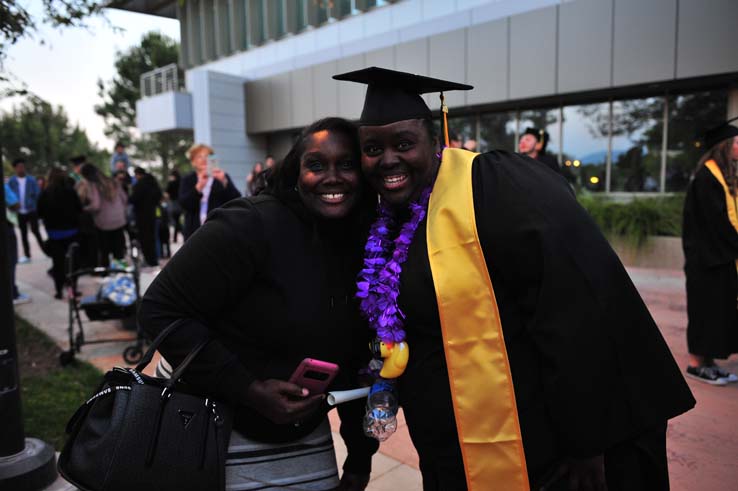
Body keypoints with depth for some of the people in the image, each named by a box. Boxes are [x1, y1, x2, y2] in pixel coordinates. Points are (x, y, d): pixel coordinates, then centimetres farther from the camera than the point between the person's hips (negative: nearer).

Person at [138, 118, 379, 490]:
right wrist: (248, 390, -24)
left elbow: (357, 359, 5)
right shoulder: (249, 226, -22)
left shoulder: (364, 250, -2)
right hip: (220, 435, -5)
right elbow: (161, 311, -21)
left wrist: (361, 450, 7)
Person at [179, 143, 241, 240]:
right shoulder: (187, 180, 11)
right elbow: (184, 203, -5)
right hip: (195, 232, 1)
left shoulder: (222, 177, 9)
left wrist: (224, 182, -19)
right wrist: (198, 187, -20)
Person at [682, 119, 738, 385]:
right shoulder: (707, 176, -13)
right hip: (710, 256, -9)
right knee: (708, 308, -3)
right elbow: (716, 219, -18)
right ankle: (697, 364, 6)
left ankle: (707, 362, 18)